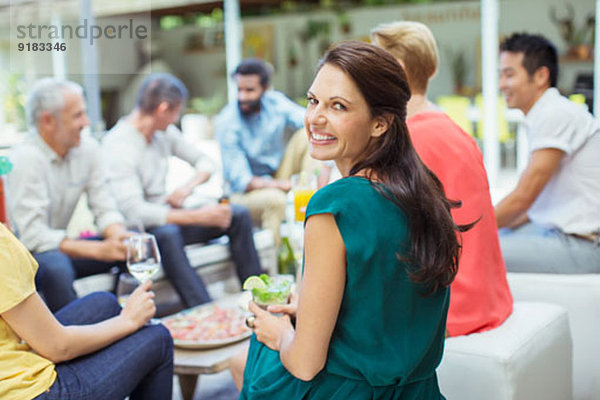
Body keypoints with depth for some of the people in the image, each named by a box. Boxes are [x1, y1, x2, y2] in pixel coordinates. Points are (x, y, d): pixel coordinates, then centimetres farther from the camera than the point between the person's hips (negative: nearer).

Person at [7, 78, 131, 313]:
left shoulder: (87, 148, -2)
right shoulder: (25, 159, -22)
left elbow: (105, 209, 0)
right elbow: (33, 237, -27)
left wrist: (119, 237, -23)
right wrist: (99, 250, -32)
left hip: (59, 249, 7)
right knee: (55, 265, -38)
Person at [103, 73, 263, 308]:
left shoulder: (165, 133, 4)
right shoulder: (117, 146, -21)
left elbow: (204, 163, 15)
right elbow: (133, 212, -30)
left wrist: (188, 187, -9)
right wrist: (198, 216, -29)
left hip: (166, 216, 8)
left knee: (238, 216, -4)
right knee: (166, 233, -40)